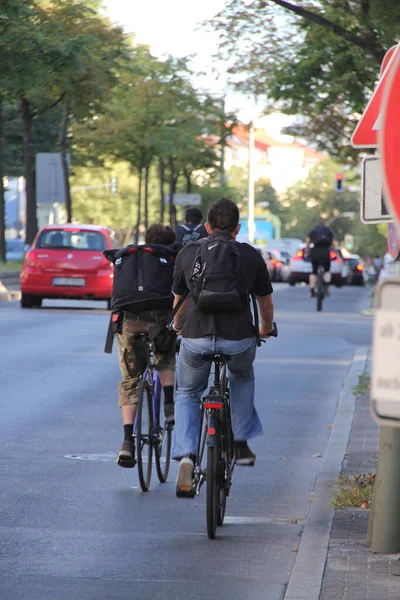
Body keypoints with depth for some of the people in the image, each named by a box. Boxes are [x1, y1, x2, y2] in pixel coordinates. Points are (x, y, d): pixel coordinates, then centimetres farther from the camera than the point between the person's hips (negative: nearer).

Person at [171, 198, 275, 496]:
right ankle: (241, 443, 31)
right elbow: (266, 302, 23)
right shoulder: (251, 255, 10)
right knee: (243, 376, 35)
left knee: (187, 395, 23)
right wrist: (266, 328, 44)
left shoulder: (187, 253, 12)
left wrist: (179, 327, 47)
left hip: (196, 338, 0)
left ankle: (186, 457, 0)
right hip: (238, 339, 0)